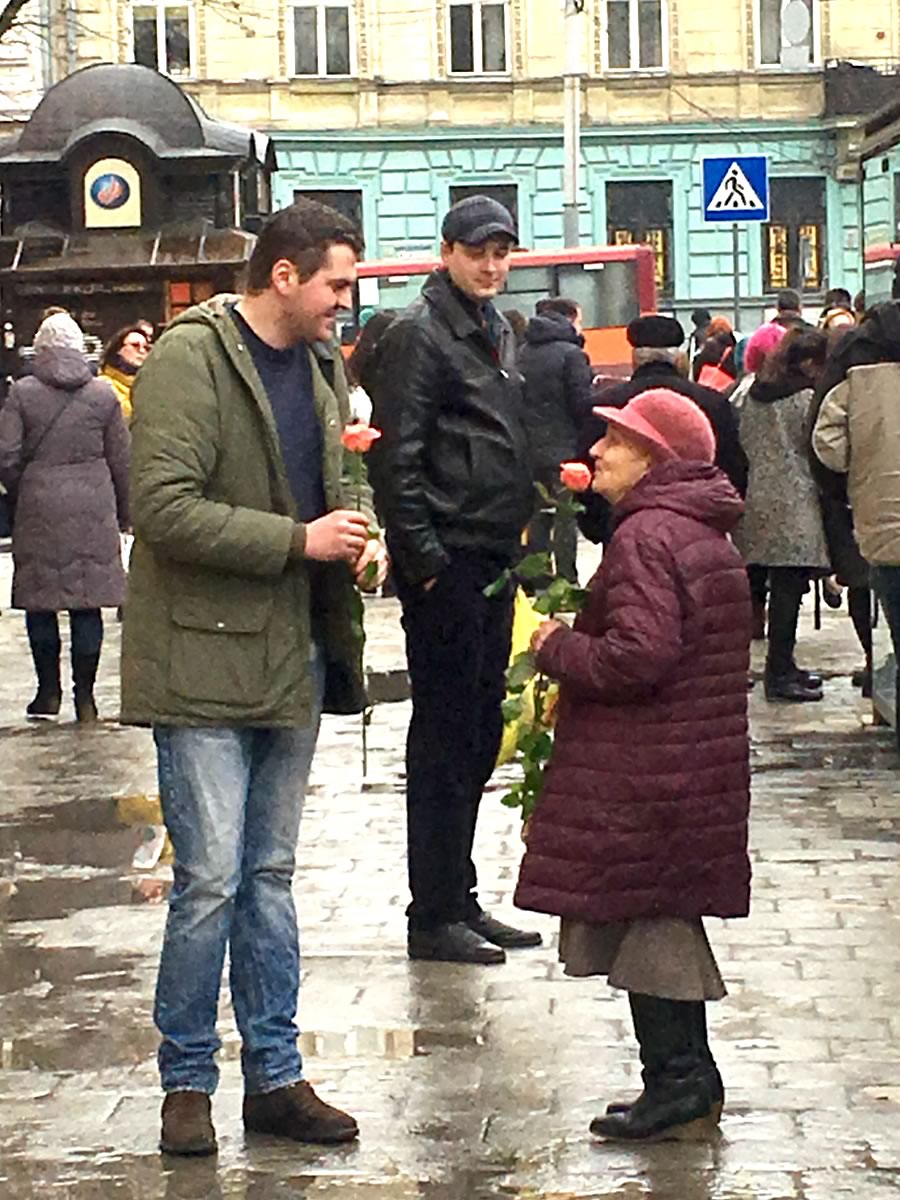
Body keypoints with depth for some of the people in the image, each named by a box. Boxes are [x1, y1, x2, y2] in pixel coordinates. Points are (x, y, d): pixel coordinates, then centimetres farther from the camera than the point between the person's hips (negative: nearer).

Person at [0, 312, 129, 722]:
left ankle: (49, 691, 12)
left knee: (40, 601, 9)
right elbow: (121, 461, 5)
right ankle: (85, 696, 5)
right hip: (93, 511, 1)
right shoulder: (103, 395, 1)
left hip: (40, 510, -1)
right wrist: (123, 512, 16)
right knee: (87, 603, 4)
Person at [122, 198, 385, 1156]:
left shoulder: (321, 365, 12)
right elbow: (163, 509, -21)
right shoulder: (190, 357, -13)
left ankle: (275, 1077, 21)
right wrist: (299, 541, -19)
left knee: (269, 878, 13)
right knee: (211, 881, -6)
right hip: (205, 662, -7)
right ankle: (186, 1079, 10)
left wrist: (353, 539, 5)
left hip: (291, 660, 7)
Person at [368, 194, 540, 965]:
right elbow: (397, 457, -17)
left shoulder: (496, 330, 17)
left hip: (492, 561, 9)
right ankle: (435, 916, 4)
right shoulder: (421, 332, -11)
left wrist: (519, 529, 16)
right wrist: (425, 559, -20)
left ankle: (460, 900, 22)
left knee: (480, 731, 13)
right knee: (444, 735, -4)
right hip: (447, 566, -9)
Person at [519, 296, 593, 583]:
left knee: (536, 516, 12)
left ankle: (534, 580, 14)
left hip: (530, 449, 6)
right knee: (566, 518, -2)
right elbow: (583, 404, -14)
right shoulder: (571, 354, -12)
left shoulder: (524, 353, 8)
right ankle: (565, 581, -2)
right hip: (564, 449, -6)